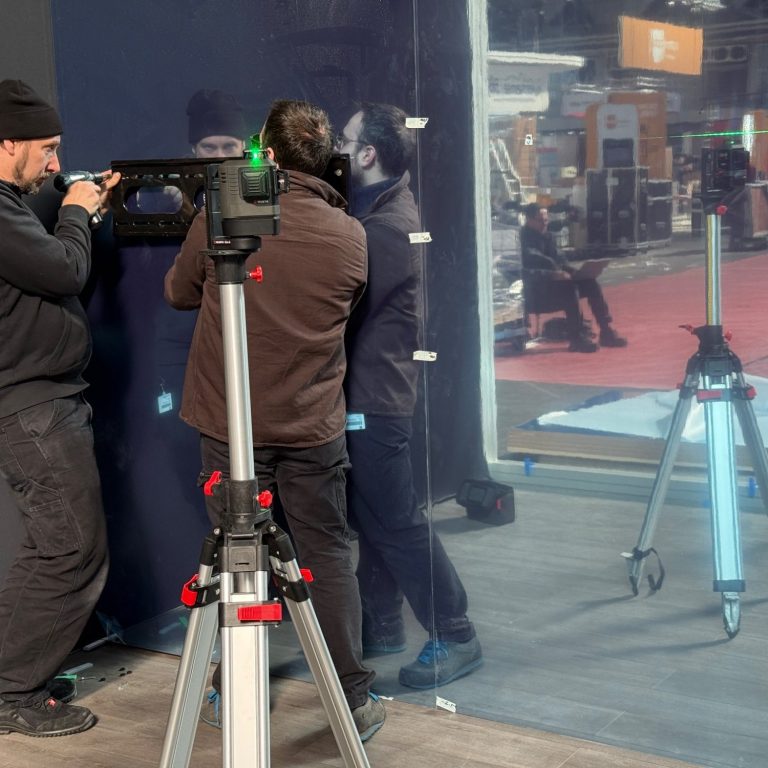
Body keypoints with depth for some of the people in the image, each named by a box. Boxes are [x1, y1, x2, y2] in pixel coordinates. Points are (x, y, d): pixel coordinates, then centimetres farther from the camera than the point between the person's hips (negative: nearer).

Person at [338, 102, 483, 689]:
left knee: (396, 520, -5)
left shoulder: (387, 227, -20)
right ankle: (381, 624, 26)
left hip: (374, 396, -10)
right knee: (371, 515, 16)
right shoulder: (376, 209, 13)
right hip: (363, 390, 10)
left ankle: (454, 636, 4)